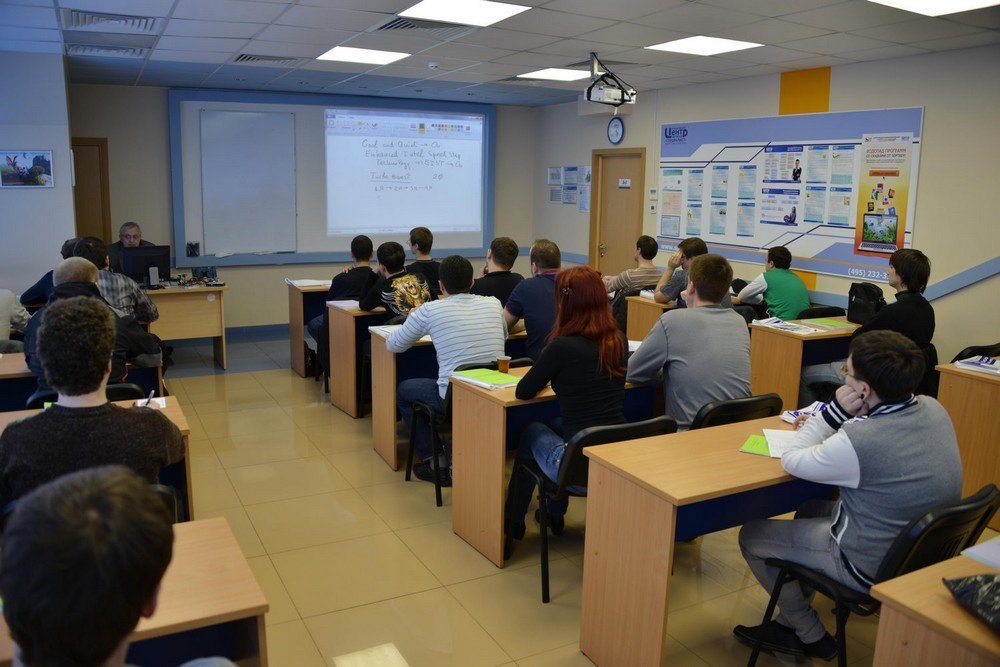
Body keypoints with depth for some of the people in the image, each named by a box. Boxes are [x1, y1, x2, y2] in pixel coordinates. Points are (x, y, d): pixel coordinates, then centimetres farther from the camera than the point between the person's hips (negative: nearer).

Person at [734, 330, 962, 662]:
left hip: (873, 568, -8)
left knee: (751, 535, 7)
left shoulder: (859, 441, -34)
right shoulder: (933, 409, -9)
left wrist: (837, 409, -17)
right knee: (813, 509, 29)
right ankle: (790, 622, 33)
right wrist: (830, 421, 1)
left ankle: (810, 636, 23)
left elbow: (791, 461, -16)